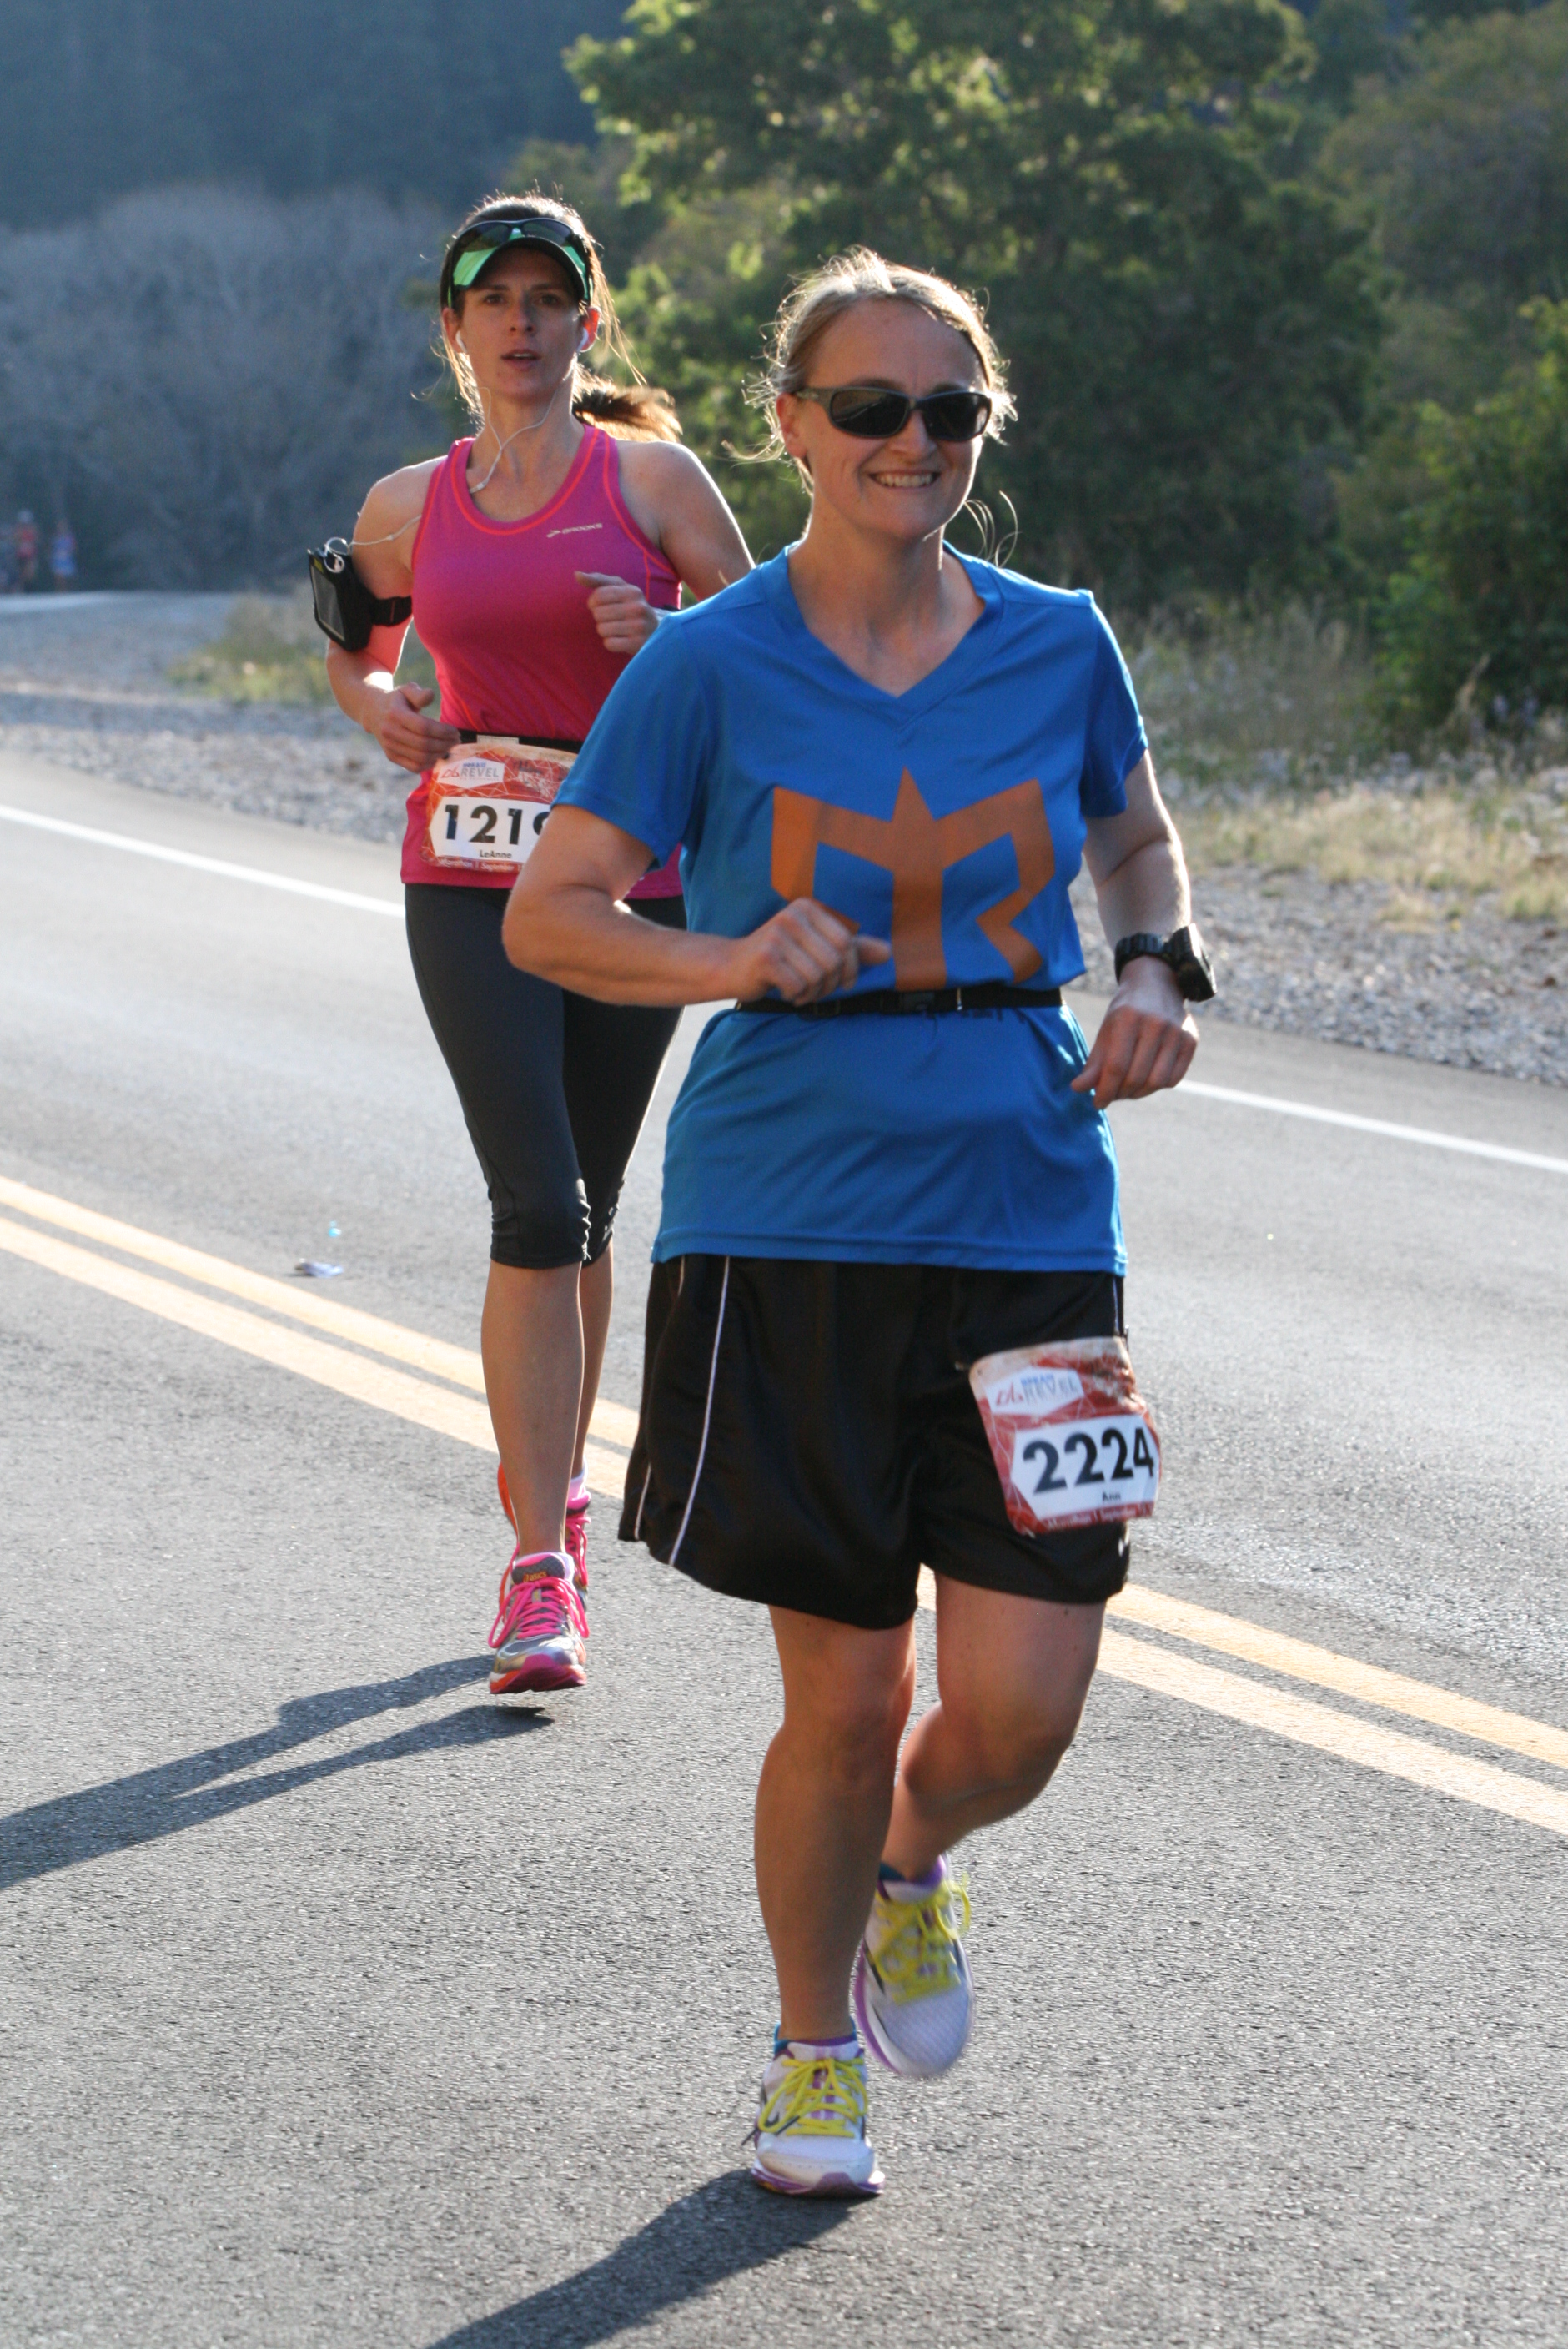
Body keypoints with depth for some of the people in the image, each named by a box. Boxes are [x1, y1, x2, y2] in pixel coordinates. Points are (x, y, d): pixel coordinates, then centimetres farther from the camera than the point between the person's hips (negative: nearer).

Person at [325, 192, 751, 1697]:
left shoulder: (649, 476, 1)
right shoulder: (409, 508, 7)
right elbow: (354, 645, 25)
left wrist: (661, 641, -16)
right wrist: (376, 707, 3)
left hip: (632, 870, 0)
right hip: (470, 882, 0)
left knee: (580, 1215, 10)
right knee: (537, 1206, -13)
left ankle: (551, 1481, 32)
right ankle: (543, 1565, -12)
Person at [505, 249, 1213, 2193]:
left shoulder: (1059, 645, 4)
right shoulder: (713, 666, -4)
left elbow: (1134, 831, 23)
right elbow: (546, 915, -1)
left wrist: (1157, 972, 3)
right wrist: (737, 962, -18)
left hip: (1029, 1228, 2)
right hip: (789, 1229, -2)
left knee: (1018, 1711, -6)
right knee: (845, 1694, 2)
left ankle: (912, 1869, 31)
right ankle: (812, 2052, 29)